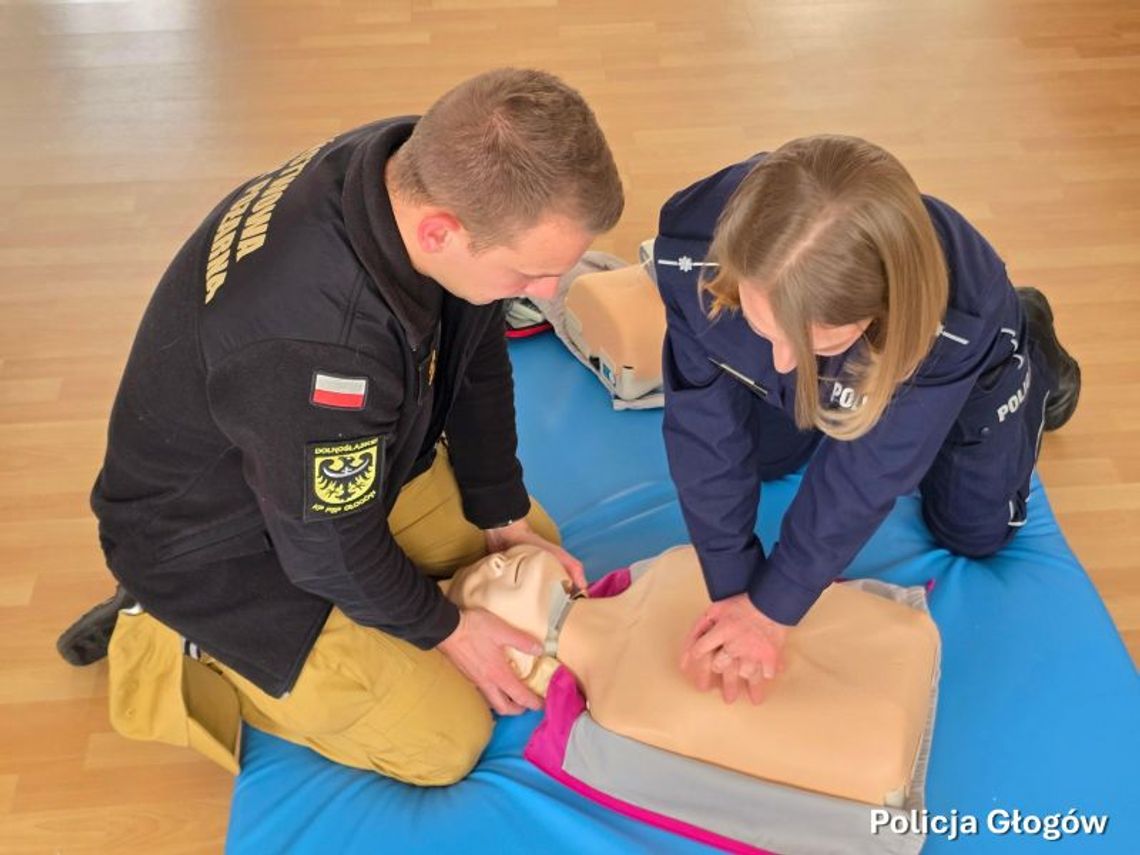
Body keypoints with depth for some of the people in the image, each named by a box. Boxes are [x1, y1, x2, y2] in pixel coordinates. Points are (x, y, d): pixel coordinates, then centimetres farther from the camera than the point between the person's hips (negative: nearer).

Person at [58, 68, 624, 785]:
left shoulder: (433, 172, -20)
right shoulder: (310, 346, -44)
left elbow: (476, 364, -2)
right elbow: (330, 546, -26)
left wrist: (505, 518, 3)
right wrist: (446, 628, -9)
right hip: (217, 542, -7)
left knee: (535, 540, 15)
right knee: (446, 740, -5)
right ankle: (178, 651, 8)